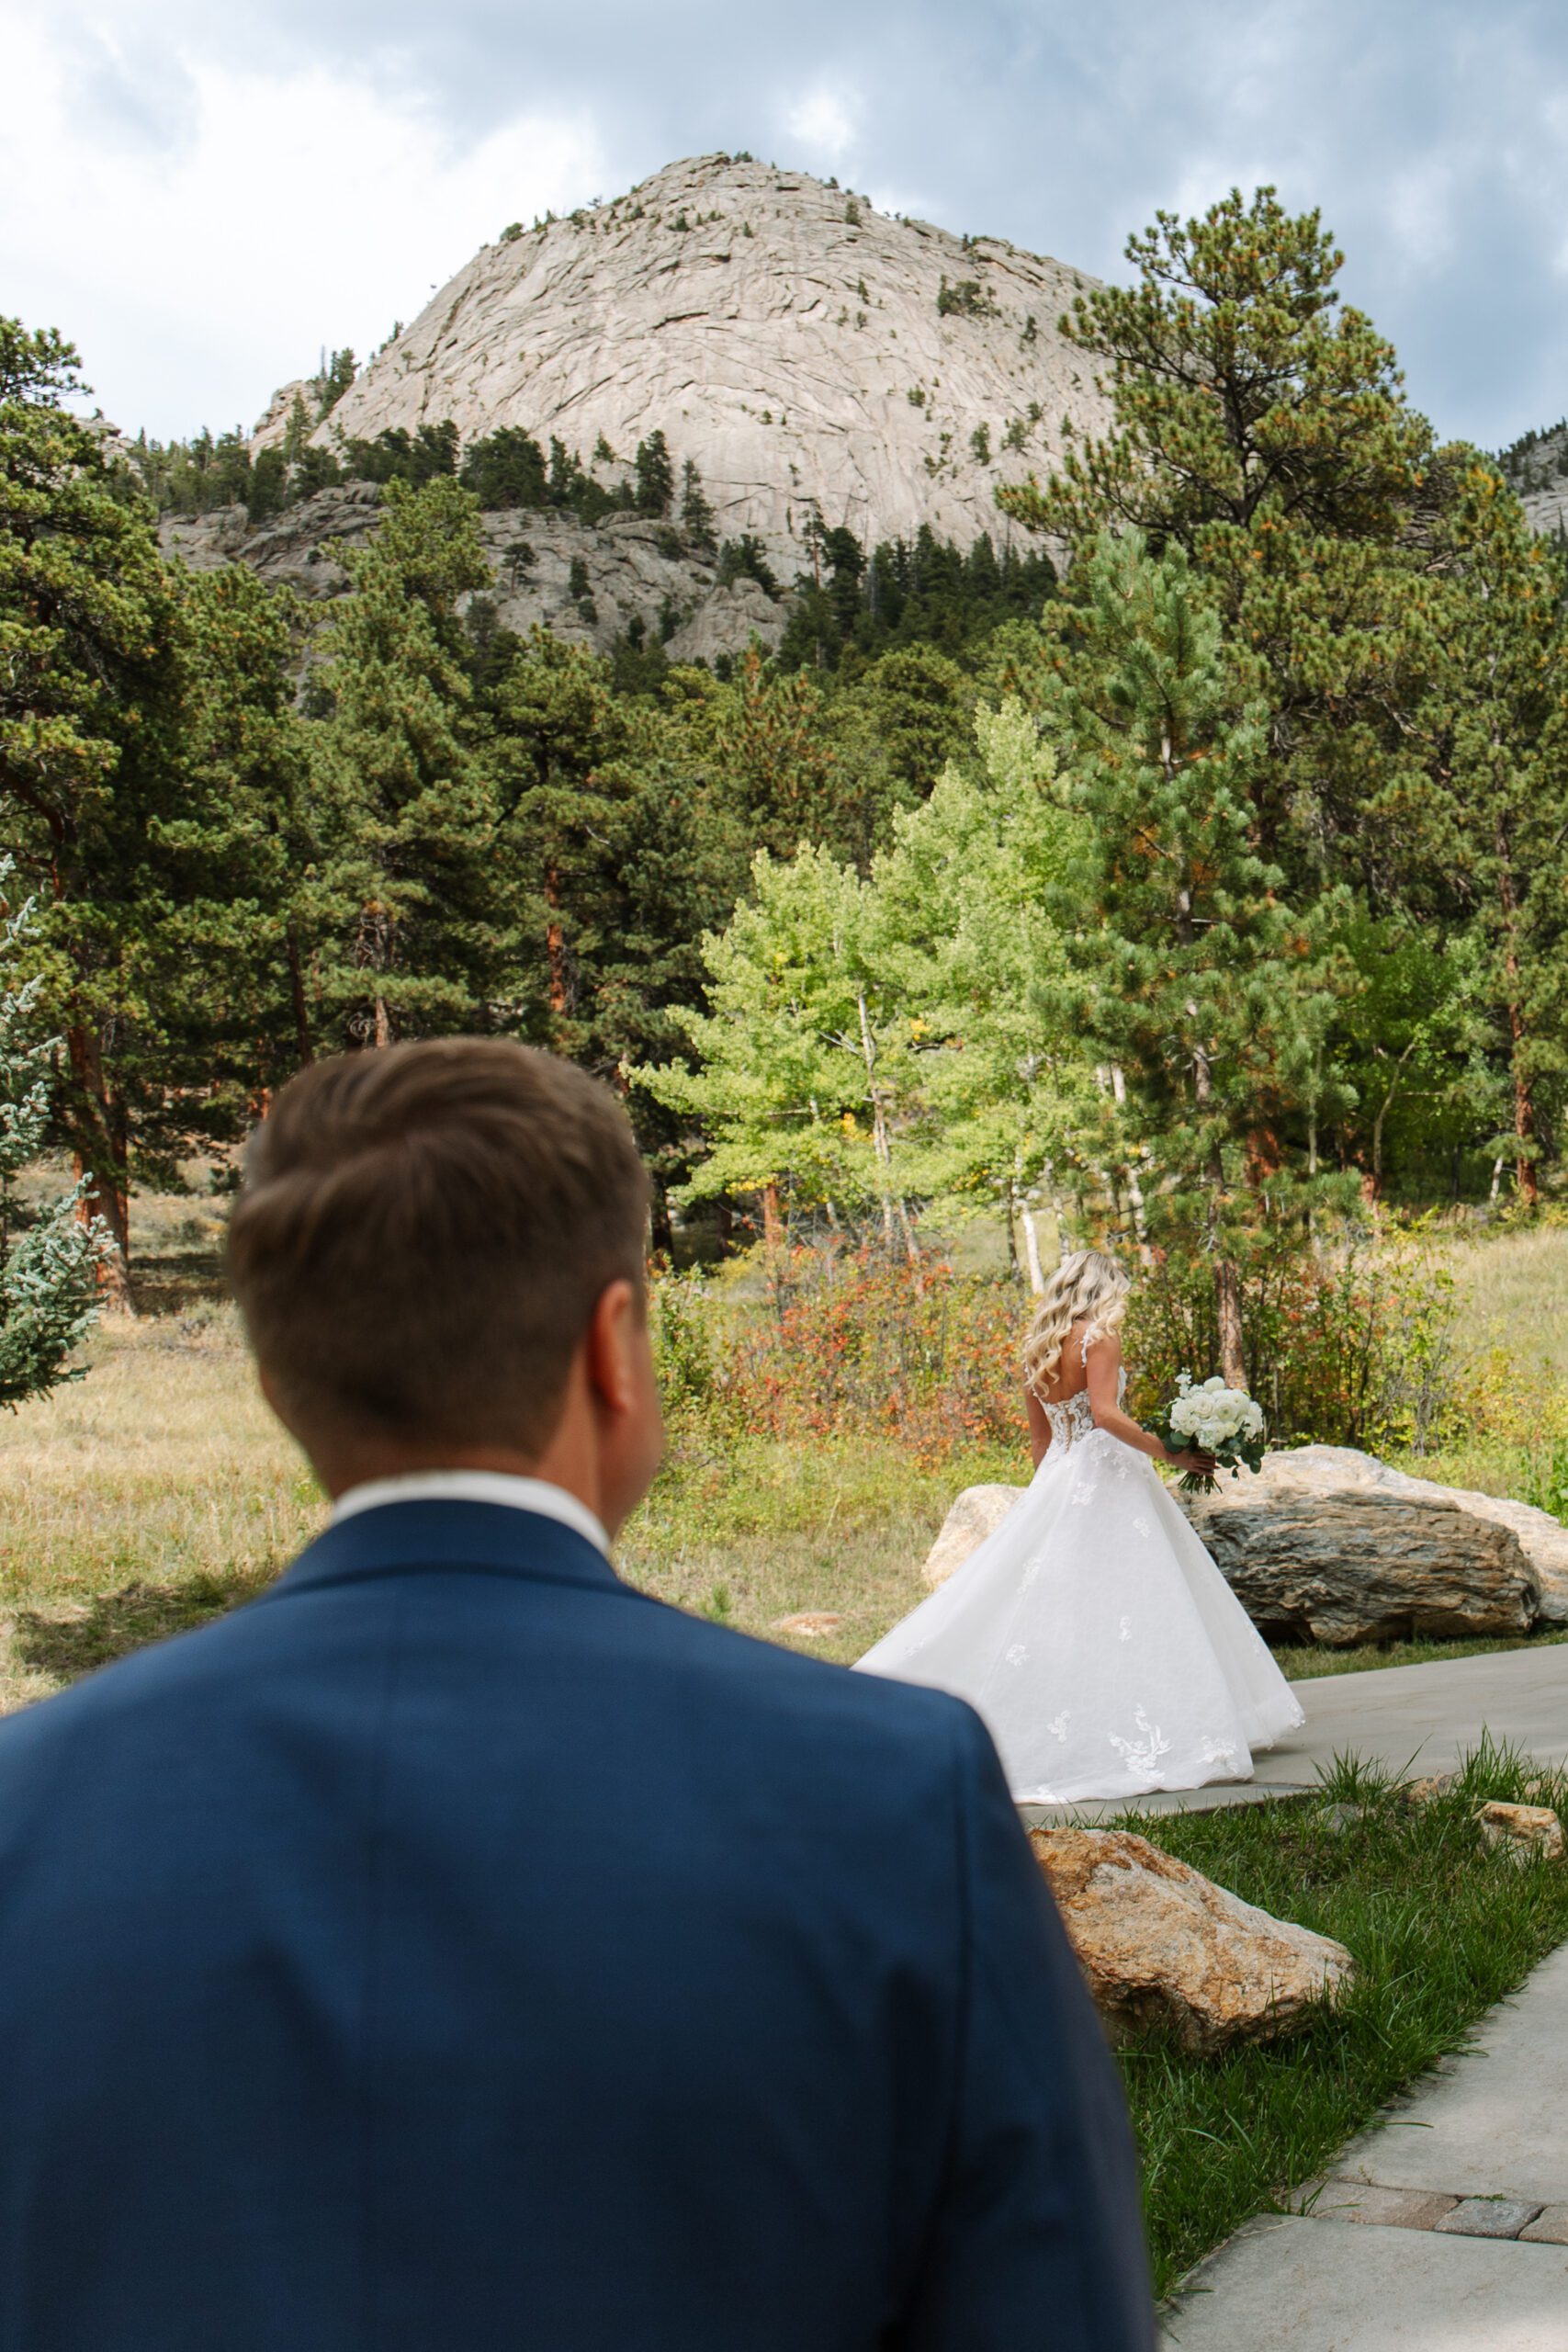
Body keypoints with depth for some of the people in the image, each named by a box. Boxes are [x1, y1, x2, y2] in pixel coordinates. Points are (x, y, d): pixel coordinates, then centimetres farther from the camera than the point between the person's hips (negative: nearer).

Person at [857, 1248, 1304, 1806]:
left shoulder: (1038, 1348, 12)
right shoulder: (1099, 1335, -9)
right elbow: (1105, 1413, -22)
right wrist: (1168, 1452, -18)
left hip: (1056, 1480, 8)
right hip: (1106, 1478, -8)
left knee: (1047, 1603, 9)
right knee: (1120, 1602, -6)